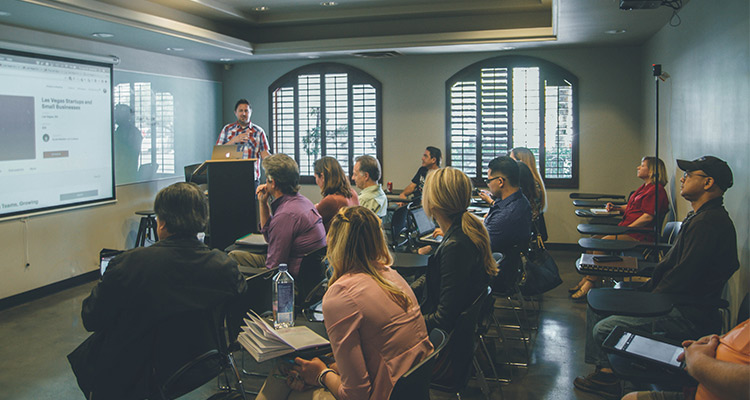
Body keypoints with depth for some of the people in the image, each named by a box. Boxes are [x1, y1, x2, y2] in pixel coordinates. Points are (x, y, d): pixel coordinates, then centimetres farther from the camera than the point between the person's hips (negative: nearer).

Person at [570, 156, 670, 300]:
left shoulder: (656, 189, -11)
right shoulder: (644, 187, 20)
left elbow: (648, 216, -20)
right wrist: (616, 207, 14)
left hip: (638, 234, -10)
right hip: (627, 230, 10)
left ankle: (589, 284, -19)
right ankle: (586, 279, -6)